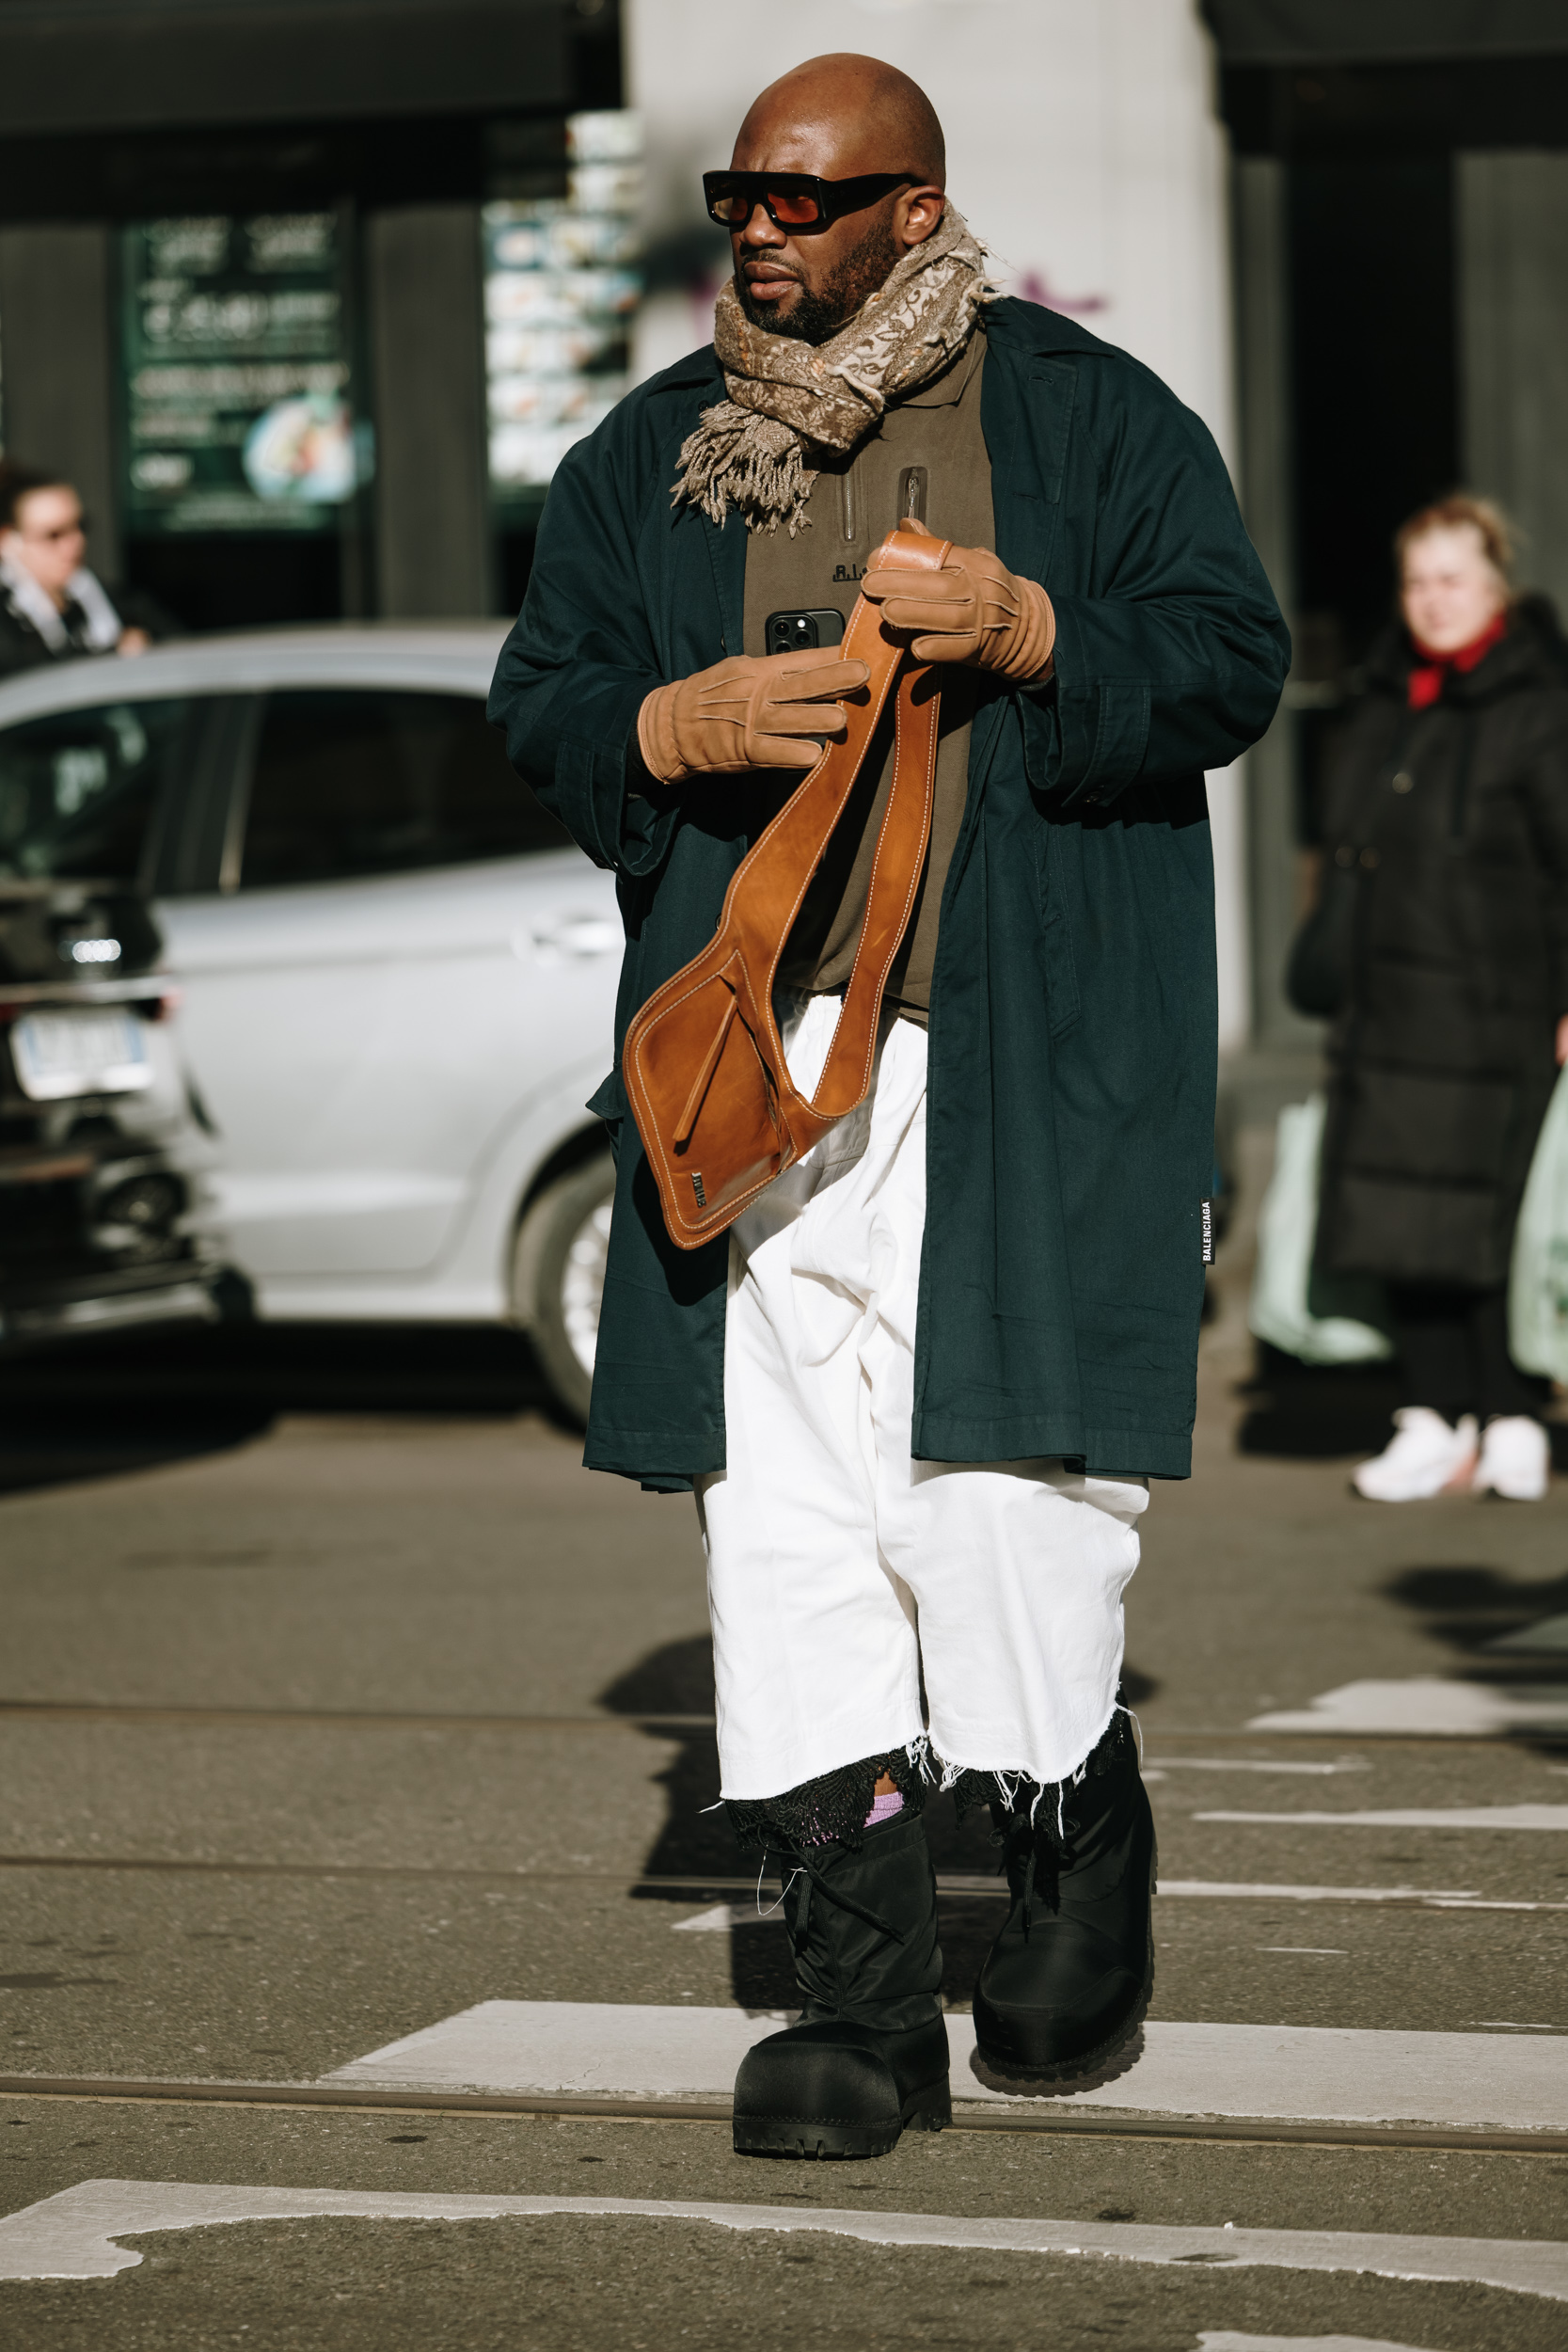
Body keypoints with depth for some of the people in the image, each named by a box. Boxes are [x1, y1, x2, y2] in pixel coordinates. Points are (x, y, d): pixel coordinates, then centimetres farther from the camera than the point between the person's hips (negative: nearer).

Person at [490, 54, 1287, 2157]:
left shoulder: (1090, 419, 7)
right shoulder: (646, 458, 16)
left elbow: (1233, 659, 2)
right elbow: (539, 703, 15)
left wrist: (1026, 632, -15)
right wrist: (686, 722, -6)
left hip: (1029, 1059, -3)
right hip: (753, 1068, 3)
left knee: (998, 1474, -9)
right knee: (781, 1510, -3)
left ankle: (1078, 1841, 21)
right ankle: (863, 1992, 2)